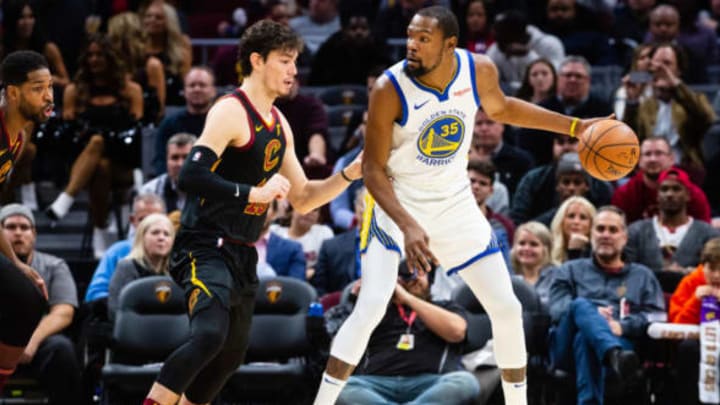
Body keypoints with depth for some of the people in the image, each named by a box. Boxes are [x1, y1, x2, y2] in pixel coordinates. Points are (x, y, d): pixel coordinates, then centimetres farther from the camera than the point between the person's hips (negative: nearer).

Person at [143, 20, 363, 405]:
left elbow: (302, 199, 22)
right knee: (209, 336, -29)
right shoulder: (230, 112, -13)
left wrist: (349, 174, 8)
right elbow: (191, 175, -25)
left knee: (230, 355, 17)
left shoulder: (279, 125, 15)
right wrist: (255, 192, -26)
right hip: (205, 247, -10)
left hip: (241, 254, 10)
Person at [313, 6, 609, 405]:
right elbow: (374, 170, -19)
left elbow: (500, 108, 11)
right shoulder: (389, 89, -26)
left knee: (506, 308, 4)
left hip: (456, 206, 4)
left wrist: (575, 126, 8)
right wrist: (408, 226, -31)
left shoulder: (480, 71, -14)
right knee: (370, 308, -19)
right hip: (396, 206, -4)